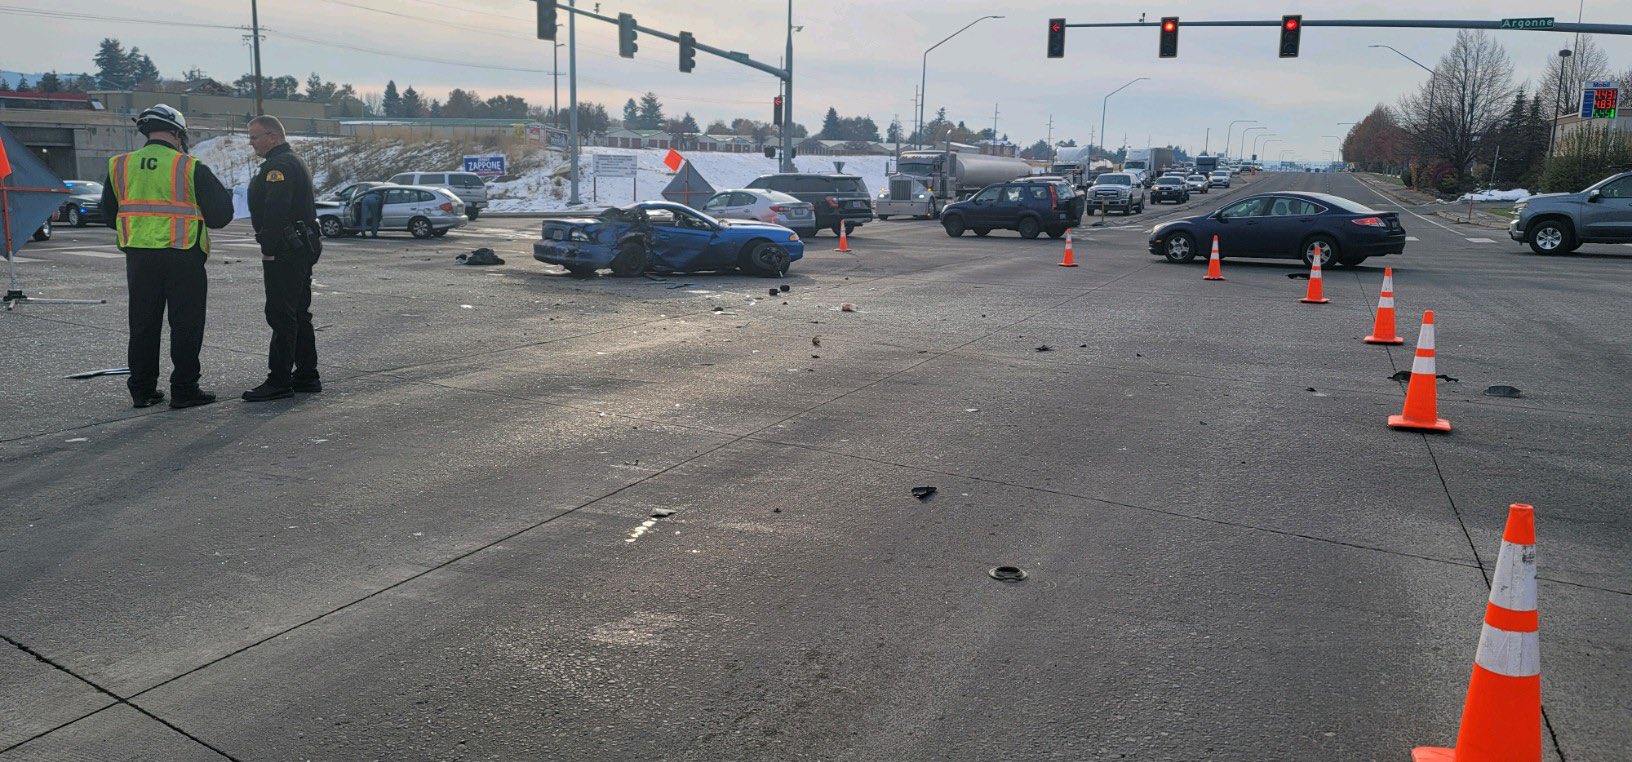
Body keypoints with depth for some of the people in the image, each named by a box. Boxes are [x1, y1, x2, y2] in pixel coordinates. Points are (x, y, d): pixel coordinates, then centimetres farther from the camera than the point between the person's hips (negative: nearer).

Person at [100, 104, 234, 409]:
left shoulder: (119, 166, 5)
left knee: (143, 324, 13)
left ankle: (142, 389, 18)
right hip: (183, 258, -4)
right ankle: (184, 389, 5)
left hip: (138, 257, 4)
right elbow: (220, 215, -6)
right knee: (185, 325, 3)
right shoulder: (190, 168, -8)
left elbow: (109, 214, 14)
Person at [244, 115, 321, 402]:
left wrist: (268, 248, -20)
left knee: (281, 315, -9)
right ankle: (306, 375, 19)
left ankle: (279, 381, -7)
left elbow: (275, 210, -25)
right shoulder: (294, 161, 21)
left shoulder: (279, 165, -14)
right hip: (303, 248, 11)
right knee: (299, 314, 14)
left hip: (285, 252, -11)